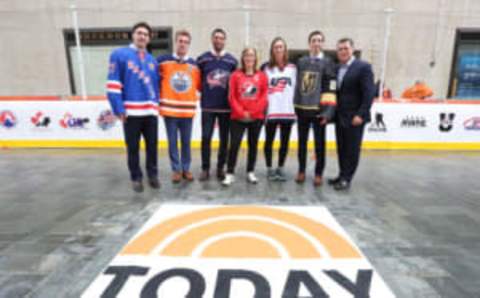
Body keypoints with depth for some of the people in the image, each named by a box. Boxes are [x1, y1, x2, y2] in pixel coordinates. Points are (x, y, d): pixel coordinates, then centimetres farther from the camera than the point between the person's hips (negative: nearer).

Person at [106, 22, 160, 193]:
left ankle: (153, 175, 24)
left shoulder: (152, 61, 15)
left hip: (150, 111, 4)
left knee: (152, 145, 9)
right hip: (131, 112, -3)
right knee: (133, 147, 6)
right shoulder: (119, 55, 0)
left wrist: (156, 105, 7)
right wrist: (119, 109, -11)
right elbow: (113, 84, -6)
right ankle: (136, 177, 21)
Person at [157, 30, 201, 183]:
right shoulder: (163, 61, 0)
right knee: (173, 142, 5)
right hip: (169, 109, -1)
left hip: (188, 110, 2)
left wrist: (194, 100, 5)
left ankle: (186, 168, 22)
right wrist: (158, 99, 6)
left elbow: (199, 86, 13)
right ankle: (176, 169, 18)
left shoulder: (194, 65, 6)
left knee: (186, 142, 9)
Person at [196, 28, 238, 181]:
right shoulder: (202, 59, 5)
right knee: (206, 137, -1)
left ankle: (221, 168, 18)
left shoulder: (232, 60, 7)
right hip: (207, 106, -1)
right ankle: (205, 169, 11)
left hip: (226, 106, 1)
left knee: (224, 138, 5)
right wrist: (204, 92, 6)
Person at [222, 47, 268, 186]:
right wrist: (241, 112, -11)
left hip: (256, 117, 2)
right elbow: (232, 97, -2)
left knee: (253, 145, 9)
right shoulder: (235, 75, 3)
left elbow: (264, 96, 0)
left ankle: (250, 172, 22)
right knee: (234, 144, -4)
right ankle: (230, 174, 4)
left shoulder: (261, 76, 5)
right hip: (238, 117, -1)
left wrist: (252, 112, -10)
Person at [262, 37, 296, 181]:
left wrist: (294, 106, 3)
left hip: (288, 111, 2)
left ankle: (280, 168, 21)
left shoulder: (292, 68, 11)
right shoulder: (267, 68, 7)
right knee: (269, 141, 6)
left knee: (285, 141, 7)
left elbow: (295, 88, 10)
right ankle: (269, 169, 19)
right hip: (271, 111, -1)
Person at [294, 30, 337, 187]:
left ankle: (319, 173, 17)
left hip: (318, 110, -3)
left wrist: (328, 111, -16)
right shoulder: (301, 62, 10)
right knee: (302, 141, 11)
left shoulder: (328, 62, -1)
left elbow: (331, 89, -8)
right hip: (301, 108, 3)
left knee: (319, 143, 5)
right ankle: (301, 171, 24)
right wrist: (294, 106, 9)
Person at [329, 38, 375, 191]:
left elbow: (369, 93, -13)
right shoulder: (336, 68, 13)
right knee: (341, 148, 12)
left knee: (352, 148, 2)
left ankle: (346, 178, 9)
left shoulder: (363, 67, -6)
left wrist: (360, 114, -19)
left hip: (354, 116, -6)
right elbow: (335, 91, 12)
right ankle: (342, 175, 23)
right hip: (339, 116, 6)